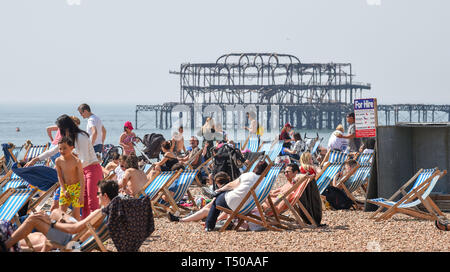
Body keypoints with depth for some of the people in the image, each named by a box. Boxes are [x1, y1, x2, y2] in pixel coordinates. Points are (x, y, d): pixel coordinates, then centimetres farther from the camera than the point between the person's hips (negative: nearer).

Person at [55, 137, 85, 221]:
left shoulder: (77, 161, -21)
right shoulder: (58, 161, -10)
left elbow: (82, 179, -17)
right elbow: (60, 176, 1)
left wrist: (81, 195, -19)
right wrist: (64, 190, -7)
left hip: (76, 187, -4)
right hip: (65, 187, 4)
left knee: (75, 212, -3)